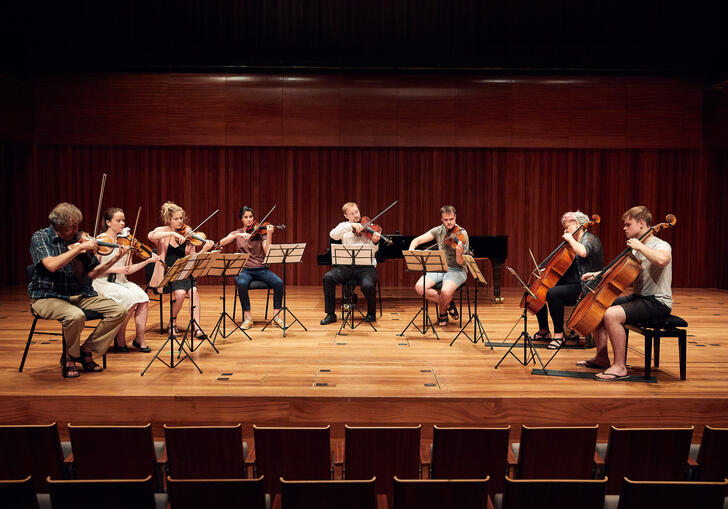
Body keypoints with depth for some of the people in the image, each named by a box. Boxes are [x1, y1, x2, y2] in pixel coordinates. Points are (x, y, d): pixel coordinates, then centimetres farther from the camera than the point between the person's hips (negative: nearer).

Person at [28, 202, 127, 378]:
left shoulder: (79, 239, 6)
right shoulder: (40, 238, -5)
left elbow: (91, 273, 7)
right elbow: (51, 265, -24)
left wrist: (115, 259, -6)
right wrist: (79, 248, -24)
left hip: (81, 295, 5)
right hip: (48, 296, -5)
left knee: (119, 311, -13)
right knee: (76, 315, -36)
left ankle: (86, 350, 2)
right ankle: (69, 358, -7)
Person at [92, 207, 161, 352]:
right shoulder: (101, 240, -6)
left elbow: (129, 270, 8)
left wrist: (148, 261, -3)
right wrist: (115, 269, -19)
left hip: (121, 281, 5)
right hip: (103, 283, -5)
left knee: (143, 298, -21)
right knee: (131, 298, -27)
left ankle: (139, 339, -9)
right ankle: (120, 338, -9)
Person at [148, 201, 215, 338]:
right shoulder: (162, 231, 1)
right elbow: (150, 236, -24)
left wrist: (204, 250, -16)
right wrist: (173, 234, -29)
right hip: (166, 274, -3)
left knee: (193, 290, -25)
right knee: (180, 292, -27)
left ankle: (197, 328, -23)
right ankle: (172, 323, -2)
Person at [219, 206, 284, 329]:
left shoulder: (260, 232, 6)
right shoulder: (237, 233, 9)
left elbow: (267, 251, -10)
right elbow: (221, 243, -9)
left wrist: (269, 234, -22)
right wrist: (238, 235, -22)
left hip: (261, 269, 1)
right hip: (244, 270, 0)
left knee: (278, 282, -27)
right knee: (242, 284, -35)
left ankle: (276, 315, -13)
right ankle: (248, 318, -22)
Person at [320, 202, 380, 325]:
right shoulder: (344, 226, 13)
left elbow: (372, 250, -5)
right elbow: (333, 235, -10)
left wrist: (374, 242, -28)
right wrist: (351, 226, -19)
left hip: (365, 265, -2)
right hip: (346, 266, 2)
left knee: (368, 286, -32)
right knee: (328, 277, -23)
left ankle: (371, 314, -1)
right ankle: (330, 314, -10)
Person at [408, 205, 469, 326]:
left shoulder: (461, 234, -11)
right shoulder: (439, 230, 4)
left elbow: (460, 262, -16)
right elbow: (417, 240, 4)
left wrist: (459, 251, -38)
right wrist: (411, 252, -16)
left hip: (457, 270, -4)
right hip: (440, 268, 5)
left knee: (445, 291, -35)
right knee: (419, 287, -22)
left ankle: (442, 313, 0)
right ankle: (448, 304, -1)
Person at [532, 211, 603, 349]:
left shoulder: (590, 239, -9)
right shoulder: (573, 242, 18)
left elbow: (582, 252, -35)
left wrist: (570, 239, -20)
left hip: (583, 288, -10)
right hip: (568, 283, 10)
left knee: (552, 293, -32)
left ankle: (559, 334, -23)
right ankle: (544, 331, 16)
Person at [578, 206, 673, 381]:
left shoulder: (661, 245, -13)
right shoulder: (637, 249, 15)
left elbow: (662, 259, -39)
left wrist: (639, 246, -25)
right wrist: (598, 274, 10)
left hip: (657, 302, -10)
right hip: (638, 297, 10)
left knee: (611, 314, -30)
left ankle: (620, 367, -21)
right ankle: (601, 358, 16)